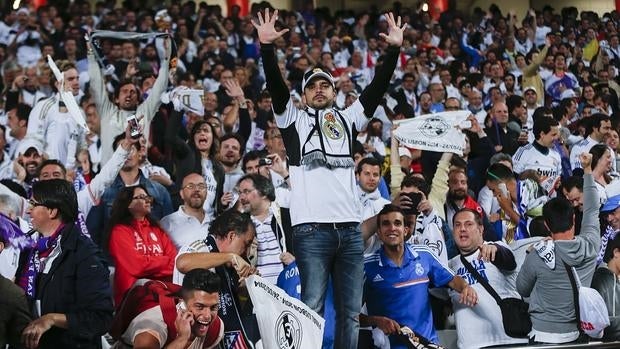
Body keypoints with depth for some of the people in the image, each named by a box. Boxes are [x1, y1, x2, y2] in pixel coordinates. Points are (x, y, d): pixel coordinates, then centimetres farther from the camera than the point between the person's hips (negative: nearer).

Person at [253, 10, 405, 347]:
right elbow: (275, 85, -2)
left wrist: (394, 49, 1)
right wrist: (267, 47, -16)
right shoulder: (294, 119, 12)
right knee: (312, 308, -6)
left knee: (350, 311, 5)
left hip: (350, 227, 4)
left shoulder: (347, 119, 20)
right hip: (312, 227, -3)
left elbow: (377, 88, 12)